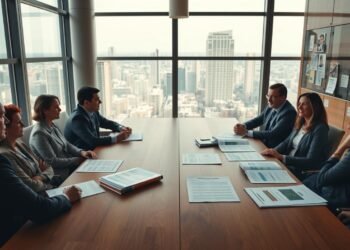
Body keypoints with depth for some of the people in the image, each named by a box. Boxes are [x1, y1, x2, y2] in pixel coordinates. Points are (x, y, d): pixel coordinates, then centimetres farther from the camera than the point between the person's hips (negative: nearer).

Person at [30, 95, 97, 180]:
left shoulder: (52, 126, 7)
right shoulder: (39, 133, -20)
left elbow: (66, 145, 11)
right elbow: (52, 162, -21)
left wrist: (81, 152, -7)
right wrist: (77, 160, -16)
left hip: (68, 166, 8)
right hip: (60, 175, -8)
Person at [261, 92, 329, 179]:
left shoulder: (320, 129, -15)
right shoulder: (300, 124, 9)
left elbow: (311, 161, -21)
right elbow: (287, 142, 12)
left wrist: (281, 157, -26)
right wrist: (273, 151, -10)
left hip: (302, 171, -7)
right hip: (287, 163, 7)